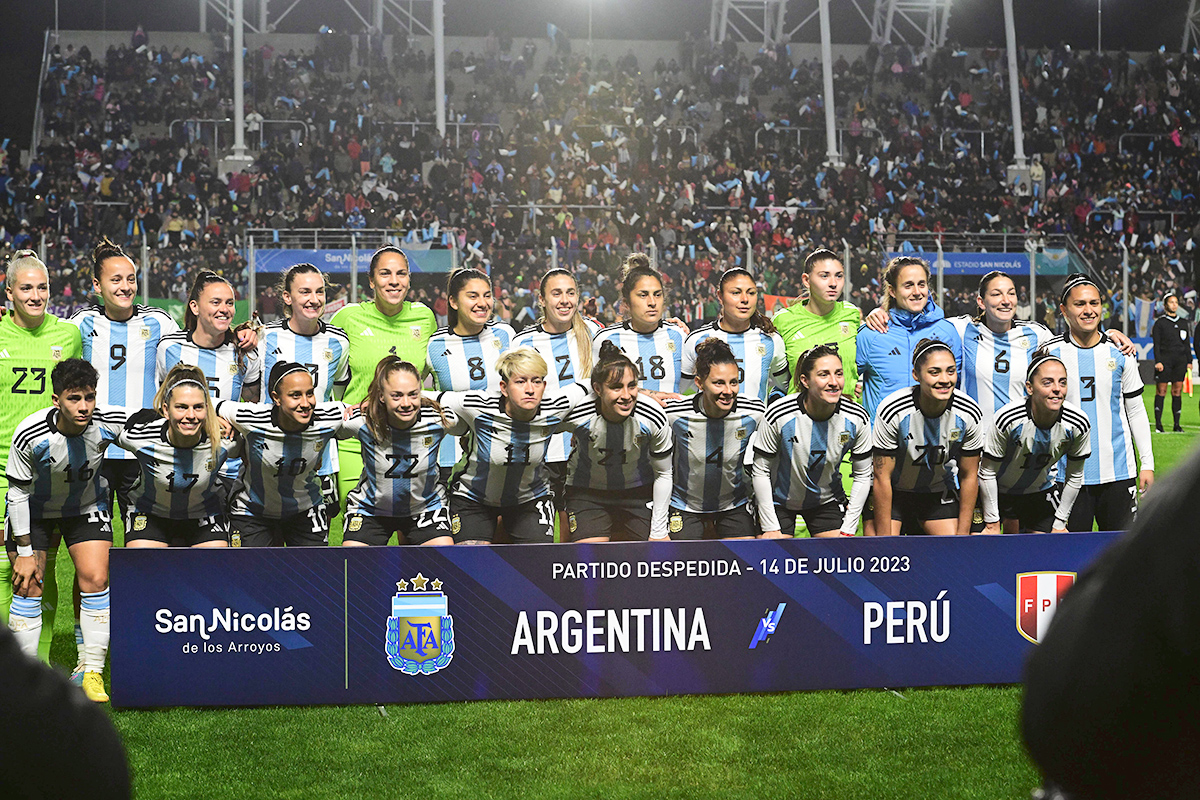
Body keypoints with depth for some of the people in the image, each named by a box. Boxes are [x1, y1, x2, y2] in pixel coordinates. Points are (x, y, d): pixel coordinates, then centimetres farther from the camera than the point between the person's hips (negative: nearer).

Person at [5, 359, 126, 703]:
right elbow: (18, 492, -16)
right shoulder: (29, 435, -30)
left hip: (87, 507, 1)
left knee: (96, 580, -11)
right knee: (28, 585, -7)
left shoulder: (108, 423, -27)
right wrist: (25, 551, -14)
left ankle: (93, 674, 1)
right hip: (33, 509, -1)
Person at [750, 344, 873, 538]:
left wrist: (848, 530, -8)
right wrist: (770, 527, -14)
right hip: (779, 500, -2)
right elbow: (761, 471, -15)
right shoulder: (778, 415, -27)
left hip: (827, 500, 2)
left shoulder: (857, 419, -18)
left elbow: (862, 476, -5)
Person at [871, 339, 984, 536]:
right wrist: (883, 536, -18)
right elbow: (882, 477, -20)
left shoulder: (969, 414, -20)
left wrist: (963, 534, -6)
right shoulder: (892, 410, -28)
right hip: (893, 492, -3)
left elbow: (969, 476, -7)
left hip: (939, 493, 3)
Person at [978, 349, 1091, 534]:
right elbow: (987, 473, -18)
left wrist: (1059, 524, -2)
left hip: (1039, 493, 3)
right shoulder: (1008, 419, -31)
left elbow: (1074, 477, -5)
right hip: (997, 491, -3)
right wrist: (992, 524, -12)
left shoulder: (1078, 424, -22)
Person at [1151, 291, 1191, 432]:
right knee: (1161, 391, -4)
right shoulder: (1160, 322, 1)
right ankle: (1158, 424, -1)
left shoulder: (1183, 322, 15)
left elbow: (1187, 344, 17)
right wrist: (1158, 361, -12)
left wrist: (1189, 361, 11)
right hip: (1165, 360, -4)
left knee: (1177, 391, 2)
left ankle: (1177, 425, 4)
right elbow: (1156, 344, -3)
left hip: (1180, 361, 4)